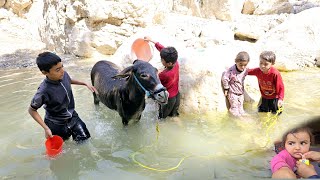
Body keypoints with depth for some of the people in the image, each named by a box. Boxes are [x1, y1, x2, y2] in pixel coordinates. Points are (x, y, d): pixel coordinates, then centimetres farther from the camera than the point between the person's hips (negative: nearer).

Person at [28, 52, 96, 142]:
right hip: (56, 125, -5)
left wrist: (85, 84, 6)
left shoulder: (64, 74, -17)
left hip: (72, 117, 5)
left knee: (84, 139, 16)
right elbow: (32, 110, -17)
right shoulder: (44, 91, -33)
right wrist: (46, 128, -22)